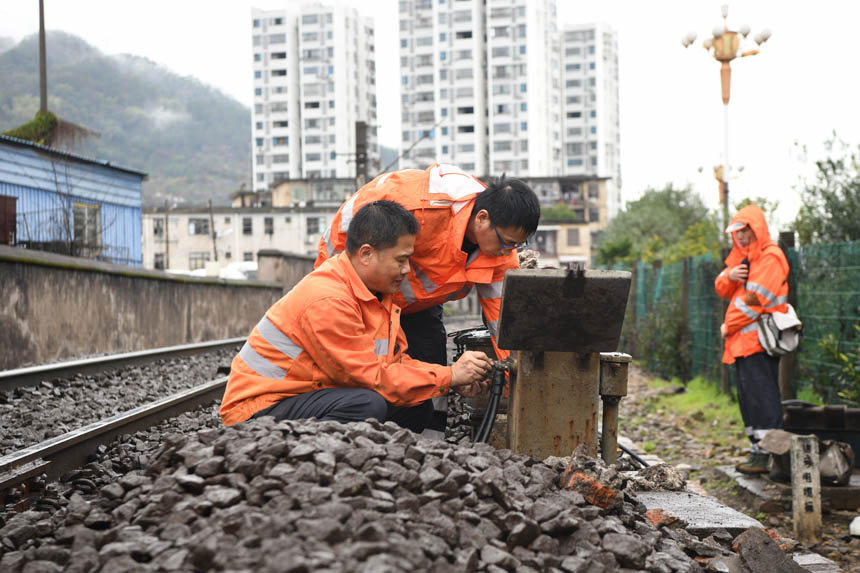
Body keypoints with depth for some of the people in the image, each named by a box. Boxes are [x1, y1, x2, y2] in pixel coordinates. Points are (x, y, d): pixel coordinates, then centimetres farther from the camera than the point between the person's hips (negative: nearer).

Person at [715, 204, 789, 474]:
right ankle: (757, 450, 16)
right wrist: (729, 276, -7)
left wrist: (729, 325, -9)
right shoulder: (742, 256, 20)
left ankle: (768, 454, -12)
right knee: (748, 397, 11)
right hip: (743, 340, 10)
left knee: (761, 396, -12)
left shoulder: (770, 257, -10)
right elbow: (722, 289, 16)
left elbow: (755, 298, -16)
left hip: (760, 339, -10)